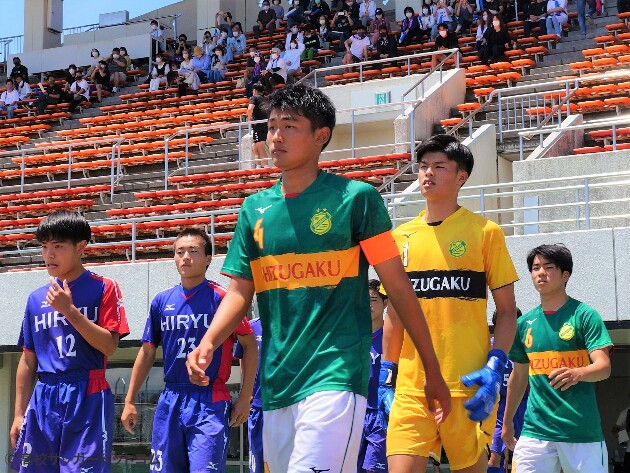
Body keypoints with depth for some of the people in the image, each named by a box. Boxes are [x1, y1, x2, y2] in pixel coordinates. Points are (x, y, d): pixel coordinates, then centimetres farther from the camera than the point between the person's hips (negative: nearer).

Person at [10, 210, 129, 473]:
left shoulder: (104, 288, 0)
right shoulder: (37, 298, 13)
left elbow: (109, 346, -9)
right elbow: (28, 361, 16)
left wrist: (70, 310, -14)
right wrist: (19, 414, 12)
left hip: (88, 399, -4)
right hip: (44, 400, 5)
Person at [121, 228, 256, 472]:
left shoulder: (221, 298, -4)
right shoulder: (162, 301, 9)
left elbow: (249, 345, -1)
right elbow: (147, 352, 16)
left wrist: (244, 397, -6)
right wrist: (129, 401, 14)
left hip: (210, 404, -5)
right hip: (169, 403, 5)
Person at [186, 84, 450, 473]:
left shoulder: (356, 197, -3)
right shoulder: (255, 208, 10)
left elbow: (398, 286, -1)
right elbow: (240, 291, 11)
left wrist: (434, 372, 2)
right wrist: (208, 344, -8)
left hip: (335, 378, -6)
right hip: (276, 382, 6)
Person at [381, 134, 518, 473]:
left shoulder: (484, 232, 1)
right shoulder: (401, 237, 12)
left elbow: (507, 311, 2)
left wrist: (495, 367, -11)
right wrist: (386, 376, 12)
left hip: (467, 385, -2)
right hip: (410, 385, 3)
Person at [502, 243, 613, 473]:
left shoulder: (585, 315, -1)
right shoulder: (524, 323, 12)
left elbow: (604, 367, -10)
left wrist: (578, 373, -31)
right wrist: (507, 421, 26)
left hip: (582, 431, -3)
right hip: (535, 429, 4)